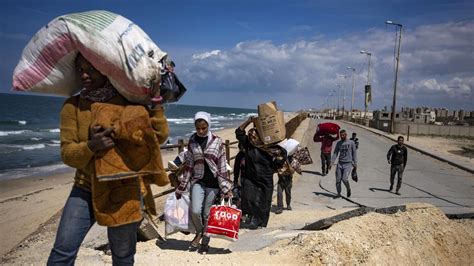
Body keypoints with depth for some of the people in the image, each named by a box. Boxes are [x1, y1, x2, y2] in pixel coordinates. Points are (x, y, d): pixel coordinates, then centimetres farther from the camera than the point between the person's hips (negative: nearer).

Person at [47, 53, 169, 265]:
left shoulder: (129, 102, -4)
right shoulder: (72, 106, -1)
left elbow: (159, 136, -6)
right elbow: (67, 153, -7)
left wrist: (156, 102, -11)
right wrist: (91, 146, -27)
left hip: (127, 190, -1)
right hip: (87, 188, 1)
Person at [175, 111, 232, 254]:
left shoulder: (217, 141, -5)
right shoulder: (192, 141, 2)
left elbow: (223, 166, -3)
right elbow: (188, 165, 7)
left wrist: (226, 188, -7)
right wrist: (181, 187, 6)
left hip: (213, 183, -1)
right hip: (198, 181, 2)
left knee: (207, 214, 5)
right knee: (195, 211, -12)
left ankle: (205, 239, 29)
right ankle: (199, 233, 19)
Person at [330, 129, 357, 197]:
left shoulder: (351, 143, 2)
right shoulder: (338, 143, 10)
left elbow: (354, 153, 4)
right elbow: (335, 153, 8)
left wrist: (355, 163, -2)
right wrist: (332, 162, -3)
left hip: (348, 164, -3)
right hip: (340, 164, 3)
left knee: (344, 179, -16)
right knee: (338, 180, 0)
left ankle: (348, 189, 13)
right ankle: (338, 193, 14)